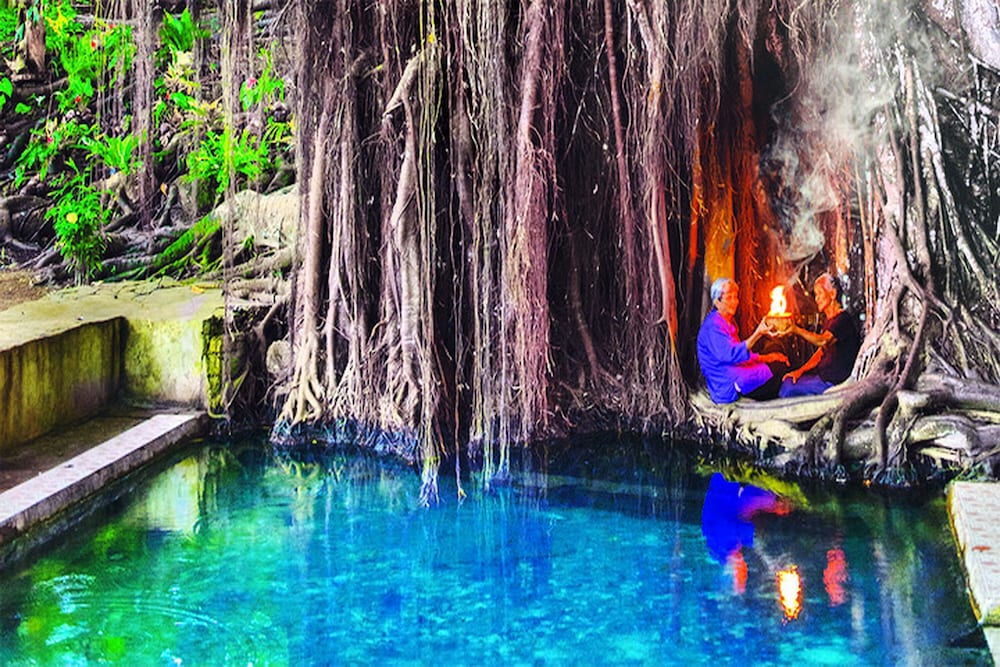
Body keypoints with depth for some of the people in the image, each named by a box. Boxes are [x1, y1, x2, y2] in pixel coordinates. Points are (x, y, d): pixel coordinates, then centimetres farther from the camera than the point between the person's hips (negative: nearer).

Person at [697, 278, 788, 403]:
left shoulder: (729, 322, 17)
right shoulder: (713, 326, -16)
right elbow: (730, 355, -29)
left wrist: (766, 358, 7)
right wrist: (757, 334, -37)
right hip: (728, 387, -10)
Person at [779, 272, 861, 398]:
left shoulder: (844, 319, -15)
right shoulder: (829, 321, 17)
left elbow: (823, 341, -31)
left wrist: (796, 330, -39)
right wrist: (800, 371, 5)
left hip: (836, 381, -10)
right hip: (823, 375, 10)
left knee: (788, 389, -15)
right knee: (787, 382, -3)